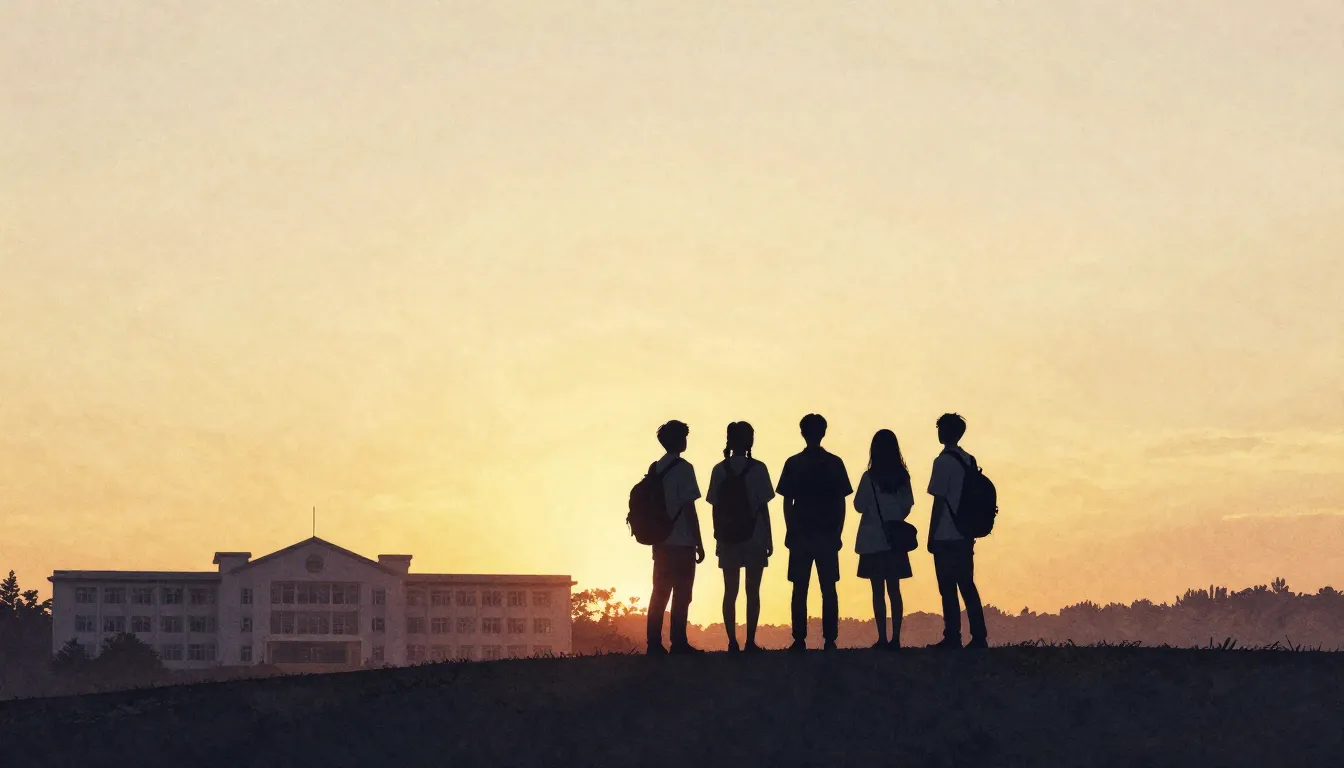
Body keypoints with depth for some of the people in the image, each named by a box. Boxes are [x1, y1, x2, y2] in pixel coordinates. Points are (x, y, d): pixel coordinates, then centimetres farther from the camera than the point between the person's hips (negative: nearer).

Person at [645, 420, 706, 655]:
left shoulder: (655, 469, 10)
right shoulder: (683, 468, -9)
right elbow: (689, 508, -12)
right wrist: (699, 543, -9)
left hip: (661, 541, 6)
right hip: (682, 542, -6)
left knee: (660, 592, 7)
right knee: (681, 594, -3)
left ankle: (654, 643, 4)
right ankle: (678, 642, -5)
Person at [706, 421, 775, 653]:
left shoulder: (719, 470, 2)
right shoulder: (757, 469, -5)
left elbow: (716, 508, 3)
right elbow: (763, 506, -4)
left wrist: (718, 538, 11)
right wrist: (769, 538, 3)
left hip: (728, 539, 2)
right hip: (754, 538, -2)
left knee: (730, 592, 6)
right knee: (752, 592, 3)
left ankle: (732, 642, 1)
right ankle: (750, 641, -1)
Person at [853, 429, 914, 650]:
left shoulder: (870, 477, -12)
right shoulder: (902, 476, 0)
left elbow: (859, 506, -8)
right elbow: (907, 506, 6)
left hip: (873, 541, -4)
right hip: (894, 539, 4)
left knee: (878, 591, 0)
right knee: (894, 590, 7)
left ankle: (882, 638, -2)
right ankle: (895, 638, 5)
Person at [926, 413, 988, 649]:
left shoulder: (943, 462, -11)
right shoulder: (969, 461, 10)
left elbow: (939, 502, -13)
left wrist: (931, 536, -8)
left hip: (946, 537, -7)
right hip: (965, 535, 7)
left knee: (948, 589, -2)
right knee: (967, 586, 10)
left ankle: (952, 638, -2)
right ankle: (978, 637, 7)